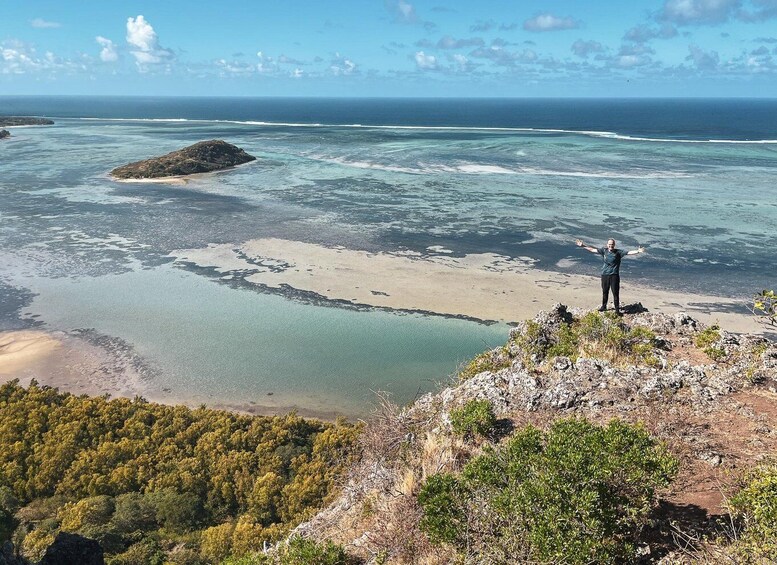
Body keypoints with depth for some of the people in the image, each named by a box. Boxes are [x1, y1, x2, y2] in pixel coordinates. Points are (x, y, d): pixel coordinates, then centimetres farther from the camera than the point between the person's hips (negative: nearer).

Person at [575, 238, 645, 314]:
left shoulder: (618, 252, -4)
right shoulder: (604, 250, 2)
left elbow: (629, 252, -13)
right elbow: (592, 249, 6)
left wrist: (638, 251, -27)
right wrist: (583, 246, 5)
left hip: (614, 275, -3)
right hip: (605, 275, 3)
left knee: (615, 292, -2)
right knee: (605, 291, 15)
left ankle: (617, 309, 7)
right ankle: (604, 306, 32)